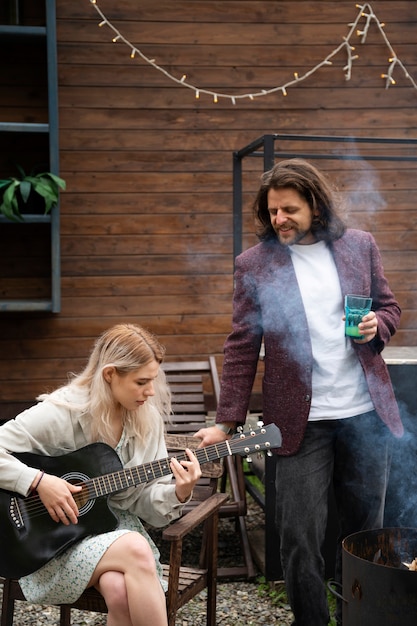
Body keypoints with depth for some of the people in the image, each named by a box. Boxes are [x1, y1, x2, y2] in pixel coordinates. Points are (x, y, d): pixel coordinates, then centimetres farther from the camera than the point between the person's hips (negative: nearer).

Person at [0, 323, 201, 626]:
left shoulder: (147, 419, 1)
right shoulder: (62, 413, -15)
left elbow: (146, 500, 4)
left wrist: (179, 493, -16)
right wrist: (39, 481, -24)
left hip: (117, 525, 4)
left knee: (120, 589, -32)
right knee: (135, 550, -32)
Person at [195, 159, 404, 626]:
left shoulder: (360, 246, 4)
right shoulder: (254, 264, -2)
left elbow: (389, 307, 15)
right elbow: (242, 348, -3)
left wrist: (377, 325, -9)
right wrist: (227, 421, -9)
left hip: (366, 413, 3)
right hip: (301, 423, -2)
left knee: (365, 530, 13)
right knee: (299, 537, -1)